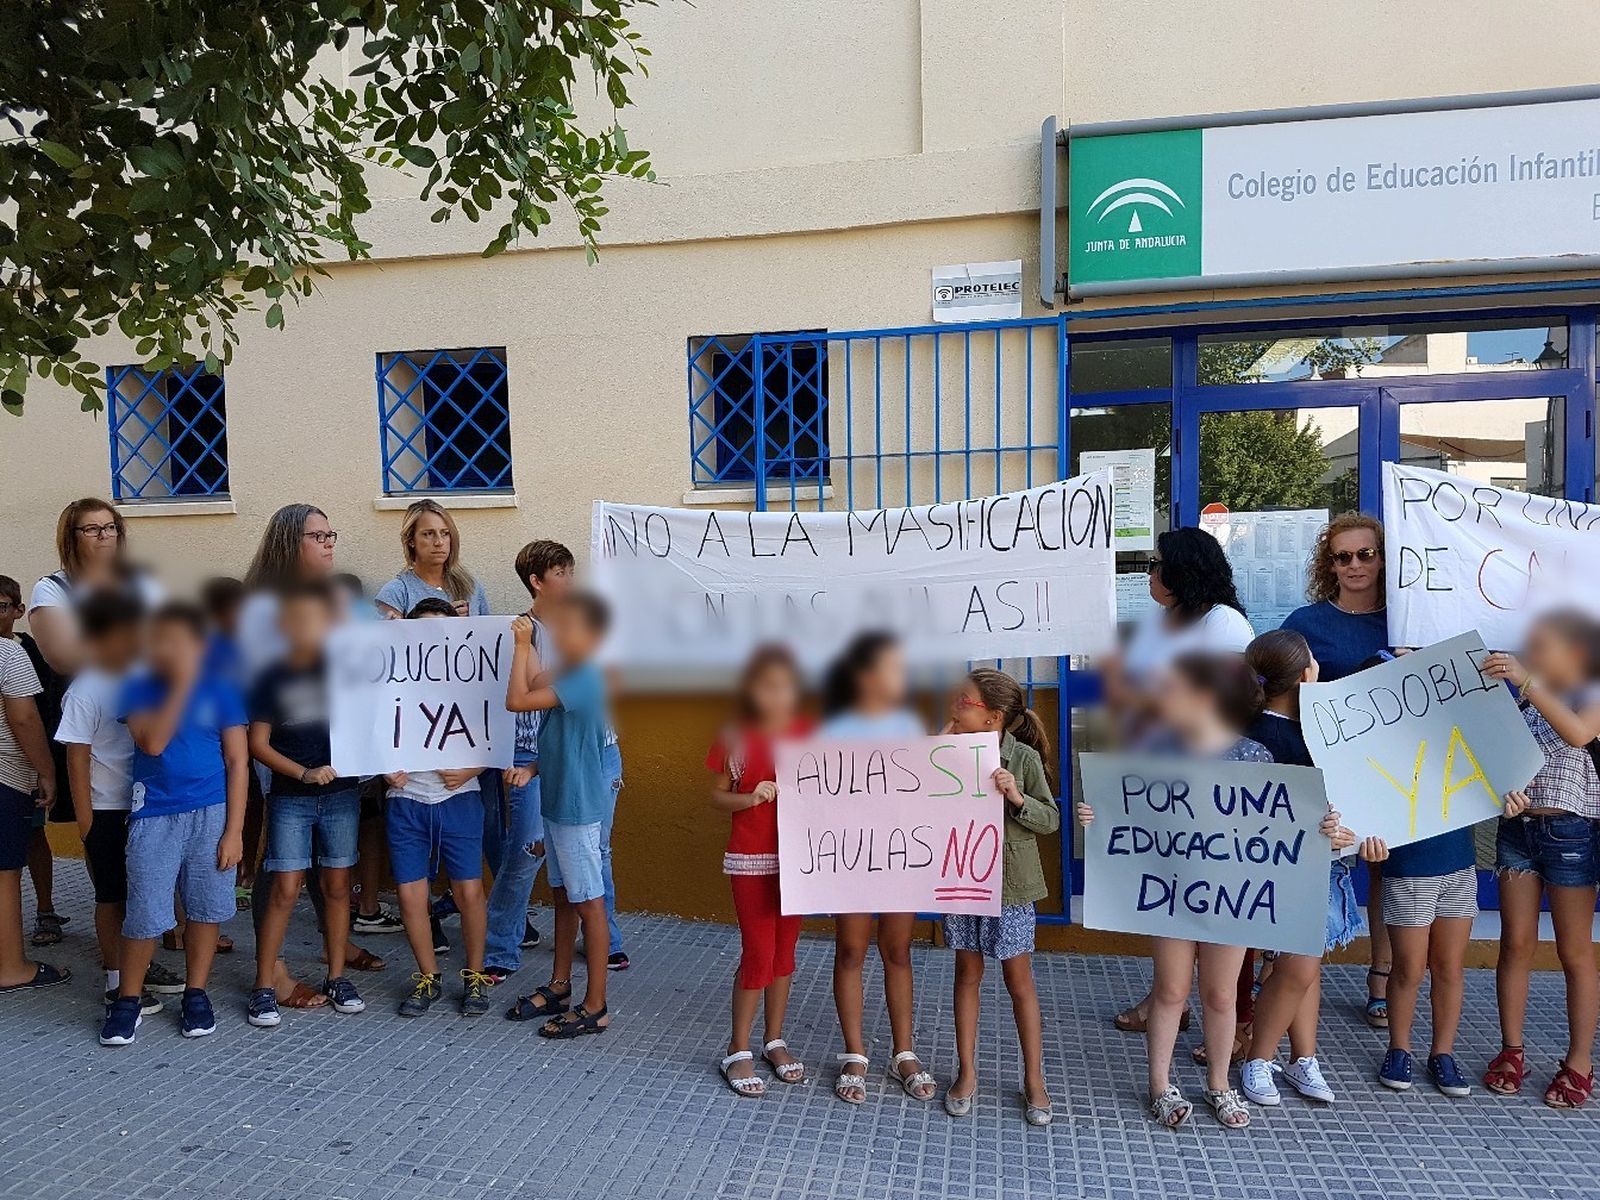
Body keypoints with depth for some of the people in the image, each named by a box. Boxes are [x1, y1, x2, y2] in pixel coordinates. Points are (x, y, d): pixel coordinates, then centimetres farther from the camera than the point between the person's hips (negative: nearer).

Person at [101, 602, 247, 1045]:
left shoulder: (221, 691, 1)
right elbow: (152, 743, -15)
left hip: (212, 814, 0)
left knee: (206, 909, 7)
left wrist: (234, 830, -3)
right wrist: (180, 686, -19)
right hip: (155, 816, 0)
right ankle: (127, 1000, 21)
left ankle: (196, 994, 25)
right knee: (144, 915, 0)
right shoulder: (139, 688, 2)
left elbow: (237, 762, 1)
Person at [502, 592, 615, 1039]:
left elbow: (517, 701, -28)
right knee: (563, 896, 19)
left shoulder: (585, 676, -21)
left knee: (588, 902, 0)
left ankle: (595, 1008, 9)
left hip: (577, 807, -9)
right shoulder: (567, 676, 9)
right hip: (557, 801, 10)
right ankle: (559, 986, 33)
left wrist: (523, 646, -22)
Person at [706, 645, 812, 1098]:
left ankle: (775, 1041, 30)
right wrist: (749, 798, -19)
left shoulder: (808, 734, 1)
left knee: (784, 950, 14)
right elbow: (716, 797, -2)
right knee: (758, 954, -2)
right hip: (750, 860, -3)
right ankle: (738, 1051, 14)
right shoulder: (736, 738, -6)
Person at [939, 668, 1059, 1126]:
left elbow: (1050, 820, -7)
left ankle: (1034, 1080, 22)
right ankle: (967, 1073, 27)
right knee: (967, 973, 13)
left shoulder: (1023, 757, -11)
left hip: (1009, 882, -3)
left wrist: (1016, 797, -25)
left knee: (1019, 979, 8)